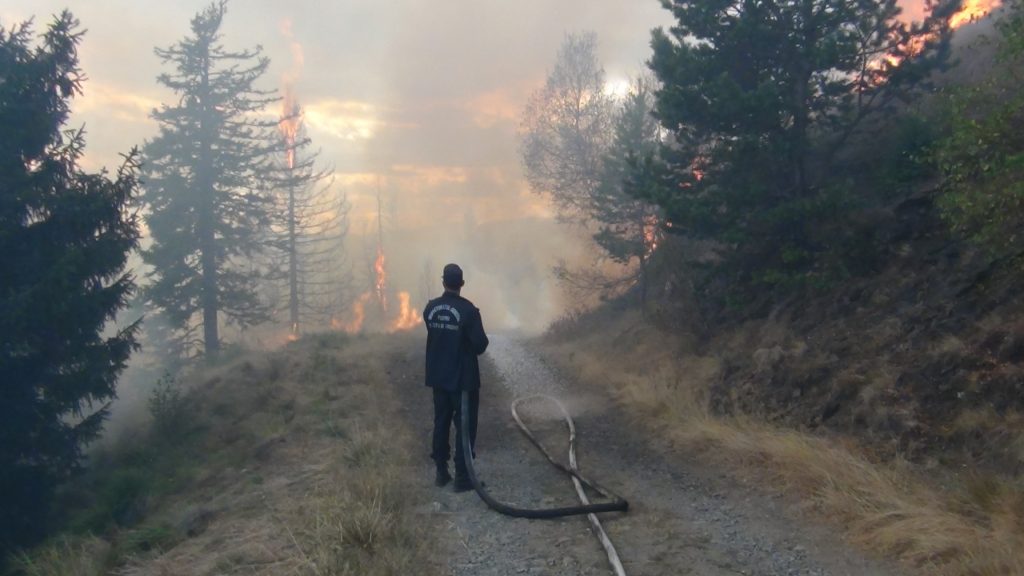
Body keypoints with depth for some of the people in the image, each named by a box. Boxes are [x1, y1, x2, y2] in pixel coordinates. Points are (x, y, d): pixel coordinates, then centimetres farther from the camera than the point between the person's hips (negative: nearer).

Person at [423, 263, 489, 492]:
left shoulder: (430, 308, 0)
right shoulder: (468, 309, -18)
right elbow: (480, 344, -16)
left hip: (438, 377, 5)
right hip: (463, 378, -5)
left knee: (441, 423, 15)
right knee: (465, 426, 3)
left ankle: (441, 472, 22)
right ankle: (462, 477, 4)